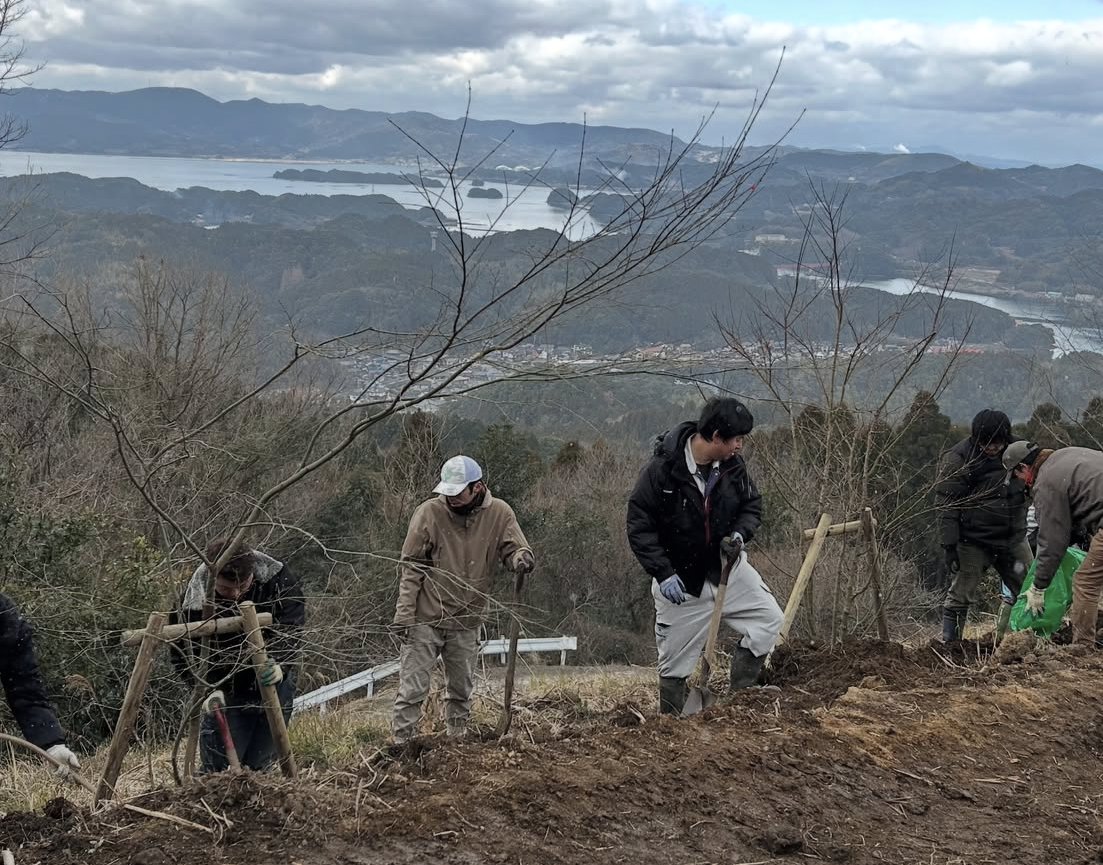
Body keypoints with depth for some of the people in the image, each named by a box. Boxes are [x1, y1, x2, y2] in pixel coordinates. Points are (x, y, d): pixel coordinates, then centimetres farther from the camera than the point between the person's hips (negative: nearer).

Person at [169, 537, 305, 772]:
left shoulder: (278, 579, -19)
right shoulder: (195, 599, -22)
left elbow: (290, 629, -20)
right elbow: (184, 656, -14)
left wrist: (279, 664, -39)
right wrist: (207, 689, -29)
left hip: (274, 682, 2)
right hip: (225, 689, -2)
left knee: (260, 766, 11)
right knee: (217, 769, -7)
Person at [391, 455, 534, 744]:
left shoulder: (499, 514, -5)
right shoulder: (429, 512, -12)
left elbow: (514, 549, 0)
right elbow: (410, 566, -8)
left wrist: (521, 558, -27)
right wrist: (404, 612, -12)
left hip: (466, 622, 3)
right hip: (424, 620, -3)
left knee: (461, 690, 16)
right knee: (412, 688, -2)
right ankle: (402, 745, 6)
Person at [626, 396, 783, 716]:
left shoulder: (733, 465, -7)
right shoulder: (662, 470, -22)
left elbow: (752, 505, 8)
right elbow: (639, 527, -17)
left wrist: (740, 533, -14)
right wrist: (663, 573, -24)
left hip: (727, 568, 5)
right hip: (681, 579, -5)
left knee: (769, 619, -4)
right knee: (675, 663, 4)